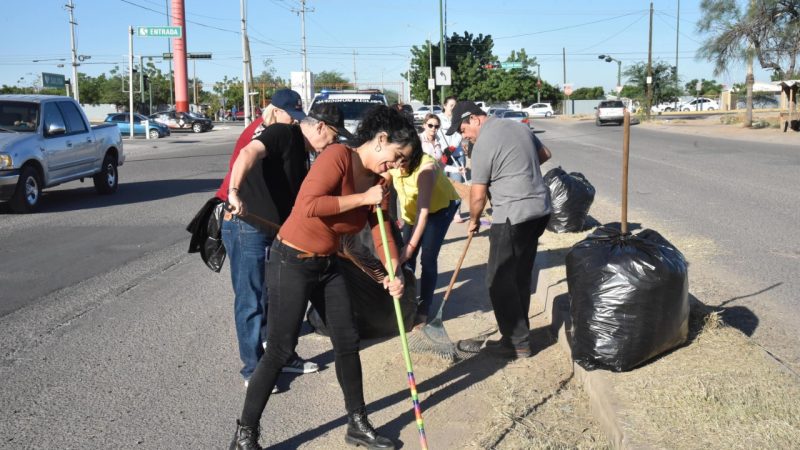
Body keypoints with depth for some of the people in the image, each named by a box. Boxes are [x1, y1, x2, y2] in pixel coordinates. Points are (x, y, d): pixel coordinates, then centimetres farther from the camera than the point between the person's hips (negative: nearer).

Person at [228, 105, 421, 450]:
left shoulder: (379, 181, 4)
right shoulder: (338, 156, -21)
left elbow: (381, 228, 0)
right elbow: (308, 205, -33)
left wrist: (394, 272, -16)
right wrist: (362, 198, -25)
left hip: (328, 265, 8)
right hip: (292, 264, -8)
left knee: (347, 341, 11)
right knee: (280, 351, -3)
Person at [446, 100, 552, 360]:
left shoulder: (483, 144, -12)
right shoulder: (520, 127, 12)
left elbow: (478, 195, -9)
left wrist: (473, 221, 8)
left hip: (513, 217, -9)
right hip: (540, 210, 9)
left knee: (500, 281, 1)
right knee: (521, 278, 16)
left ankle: (518, 343, 6)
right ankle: (518, 333, 25)